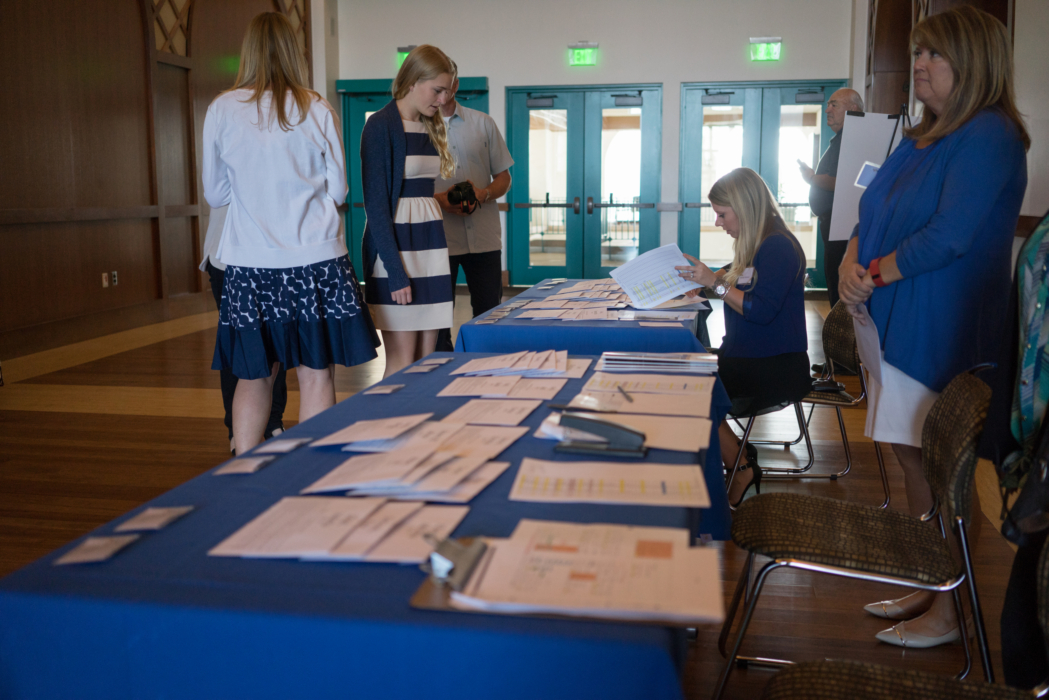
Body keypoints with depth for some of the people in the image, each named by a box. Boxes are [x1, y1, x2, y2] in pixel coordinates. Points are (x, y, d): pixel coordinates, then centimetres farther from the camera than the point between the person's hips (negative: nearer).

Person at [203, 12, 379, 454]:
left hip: (249, 265, 1)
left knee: (253, 377, 12)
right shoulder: (317, 111, -3)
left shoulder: (222, 110, 0)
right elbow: (338, 190, 4)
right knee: (316, 375, 5)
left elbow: (215, 194, 7)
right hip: (315, 260, -1)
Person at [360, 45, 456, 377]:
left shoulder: (431, 127, 14)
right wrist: (396, 272, -17)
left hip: (431, 242, 7)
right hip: (394, 244, -7)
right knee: (401, 363, -6)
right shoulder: (381, 125, -9)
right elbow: (376, 204, -14)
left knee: (426, 360, 7)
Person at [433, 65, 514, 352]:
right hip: (437, 239, -2)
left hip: (484, 237, 2)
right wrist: (438, 199, -14)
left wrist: (483, 194, -9)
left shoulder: (483, 124, 12)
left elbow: (503, 177, 13)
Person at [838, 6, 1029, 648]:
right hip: (895, 323, 9)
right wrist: (852, 261, -3)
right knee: (913, 454, 14)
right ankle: (924, 587, 28)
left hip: (943, 333, -9)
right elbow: (874, 213, 17)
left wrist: (875, 275, -13)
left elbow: (950, 235, -21)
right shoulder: (922, 137, 16)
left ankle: (949, 614, 12)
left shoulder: (990, 136, -12)